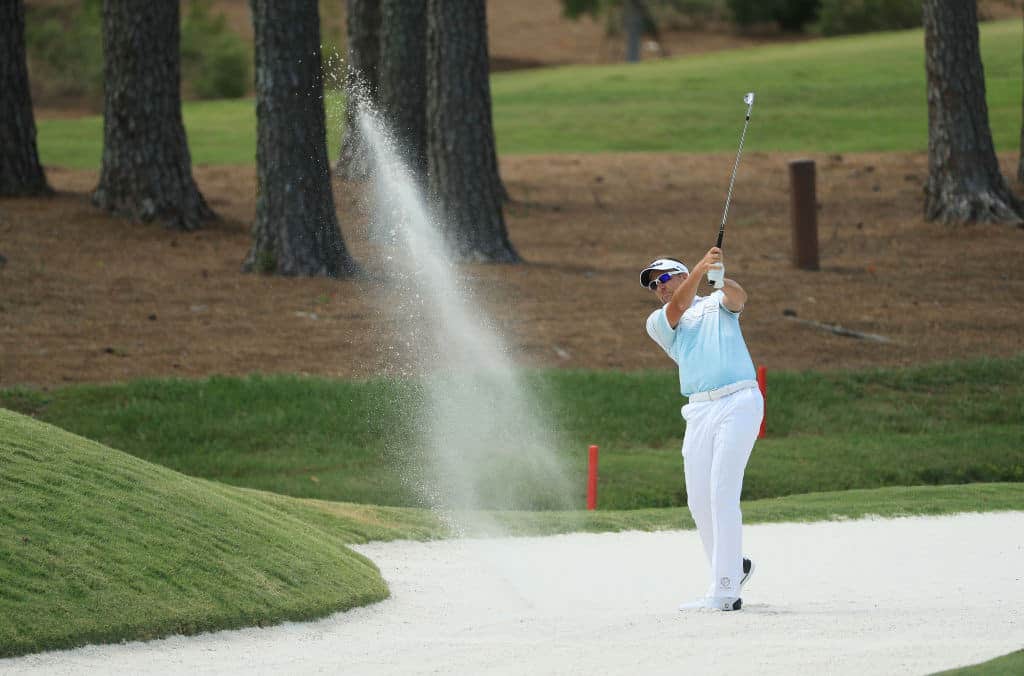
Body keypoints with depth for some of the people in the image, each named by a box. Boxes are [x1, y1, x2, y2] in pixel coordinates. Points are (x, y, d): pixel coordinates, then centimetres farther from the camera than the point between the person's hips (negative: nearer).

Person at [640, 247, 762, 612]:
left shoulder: (716, 303, 13)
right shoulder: (658, 323, 17)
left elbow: (738, 298, -10)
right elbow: (677, 308, -5)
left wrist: (722, 281, -34)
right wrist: (700, 269, -21)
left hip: (739, 402, -5)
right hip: (699, 412, 5)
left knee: (722, 493, -13)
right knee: (699, 500, 4)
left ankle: (723, 592, -16)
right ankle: (733, 568, 26)